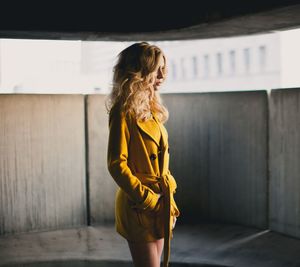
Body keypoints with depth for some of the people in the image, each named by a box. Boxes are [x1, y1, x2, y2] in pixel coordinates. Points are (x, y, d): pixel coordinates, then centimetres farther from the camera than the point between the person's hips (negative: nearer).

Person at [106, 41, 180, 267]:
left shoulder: (151, 109, 11)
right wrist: (147, 200, -17)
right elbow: (116, 165, -18)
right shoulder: (124, 111, -14)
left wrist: (168, 200, 14)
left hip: (160, 203, 8)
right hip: (139, 208, -8)